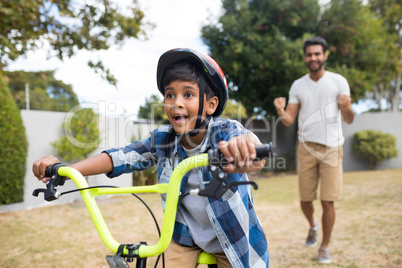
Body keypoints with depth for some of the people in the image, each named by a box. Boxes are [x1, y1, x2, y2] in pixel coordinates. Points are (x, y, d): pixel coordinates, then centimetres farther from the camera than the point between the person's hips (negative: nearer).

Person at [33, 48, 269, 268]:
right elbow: (121, 157, -17)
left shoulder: (227, 131, -25)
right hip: (184, 235, 2)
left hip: (232, 238, -2)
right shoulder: (162, 140, -14)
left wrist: (244, 145, -70)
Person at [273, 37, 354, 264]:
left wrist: (347, 107, -26)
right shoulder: (297, 85, 6)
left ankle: (325, 248, 17)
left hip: (332, 148, -2)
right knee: (305, 200, 8)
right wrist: (281, 111, -21)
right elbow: (289, 120, 2)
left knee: (328, 201, -3)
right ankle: (313, 226, 41)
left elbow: (349, 120, -3)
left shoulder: (339, 81, -1)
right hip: (306, 148, 2)